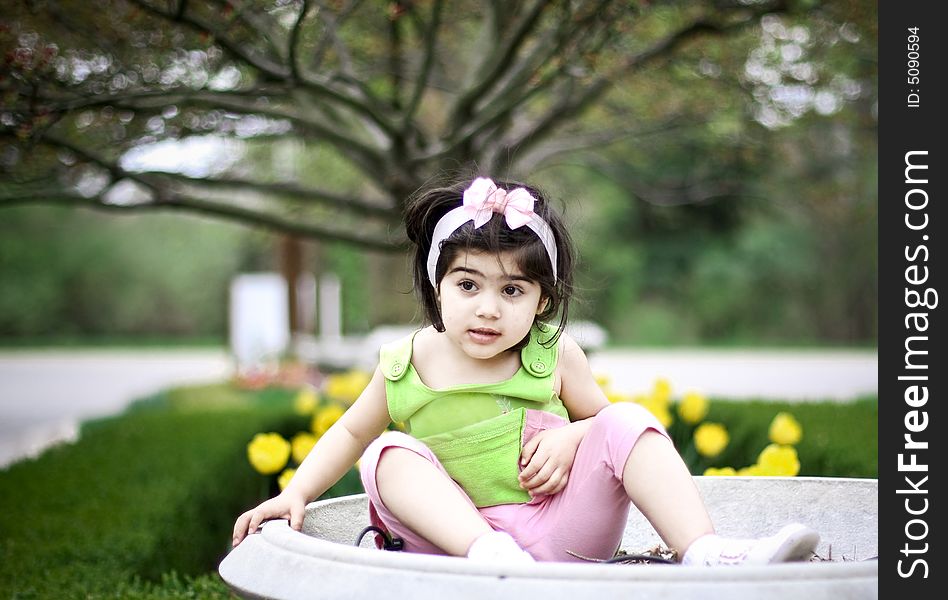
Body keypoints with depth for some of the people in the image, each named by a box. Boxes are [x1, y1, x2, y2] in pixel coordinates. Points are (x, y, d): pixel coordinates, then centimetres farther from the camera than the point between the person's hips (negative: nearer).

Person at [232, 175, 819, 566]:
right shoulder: (408, 363, 2)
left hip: (561, 528, 0)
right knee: (392, 455, -21)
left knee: (627, 423, -18)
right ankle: (490, 556, -42)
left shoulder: (555, 355, 1)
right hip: (458, 534, 1)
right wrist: (295, 494, 3)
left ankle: (707, 554, -33)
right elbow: (352, 431, 15)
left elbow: (597, 415, 15)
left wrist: (571, 438, -9)